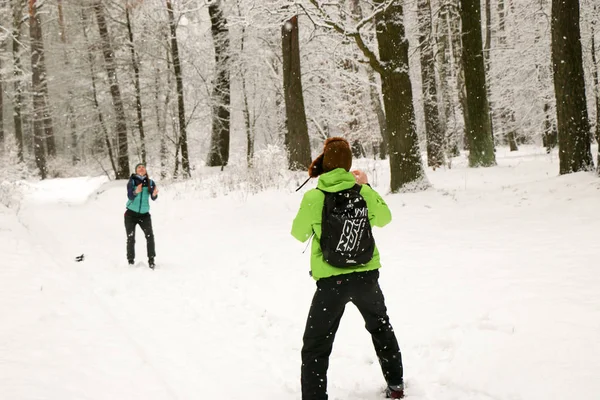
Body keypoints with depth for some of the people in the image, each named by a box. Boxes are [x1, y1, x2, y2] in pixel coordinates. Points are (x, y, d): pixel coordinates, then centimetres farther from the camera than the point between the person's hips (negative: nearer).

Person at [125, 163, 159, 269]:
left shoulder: (150, 182, 0)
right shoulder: (132, 182, -5)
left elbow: (153, 198, -8)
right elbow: (130, 196, -17)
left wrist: (154, 194, -31)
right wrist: (136, 192, -39)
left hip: (144, 214, 1)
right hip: (131, 213, -1)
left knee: (150, 236, -15)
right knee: (130, 238, 0)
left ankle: (151, 260, -11)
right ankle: (131, 261, 9)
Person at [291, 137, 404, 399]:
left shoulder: (313, 197, -12)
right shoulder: (363, 192, -5)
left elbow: (299, 234, 3)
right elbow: (384, 218, 15)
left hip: (331, 281, -3)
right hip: (367, 275, 4)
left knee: (315, 347, 6)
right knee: (381, 328, 30)